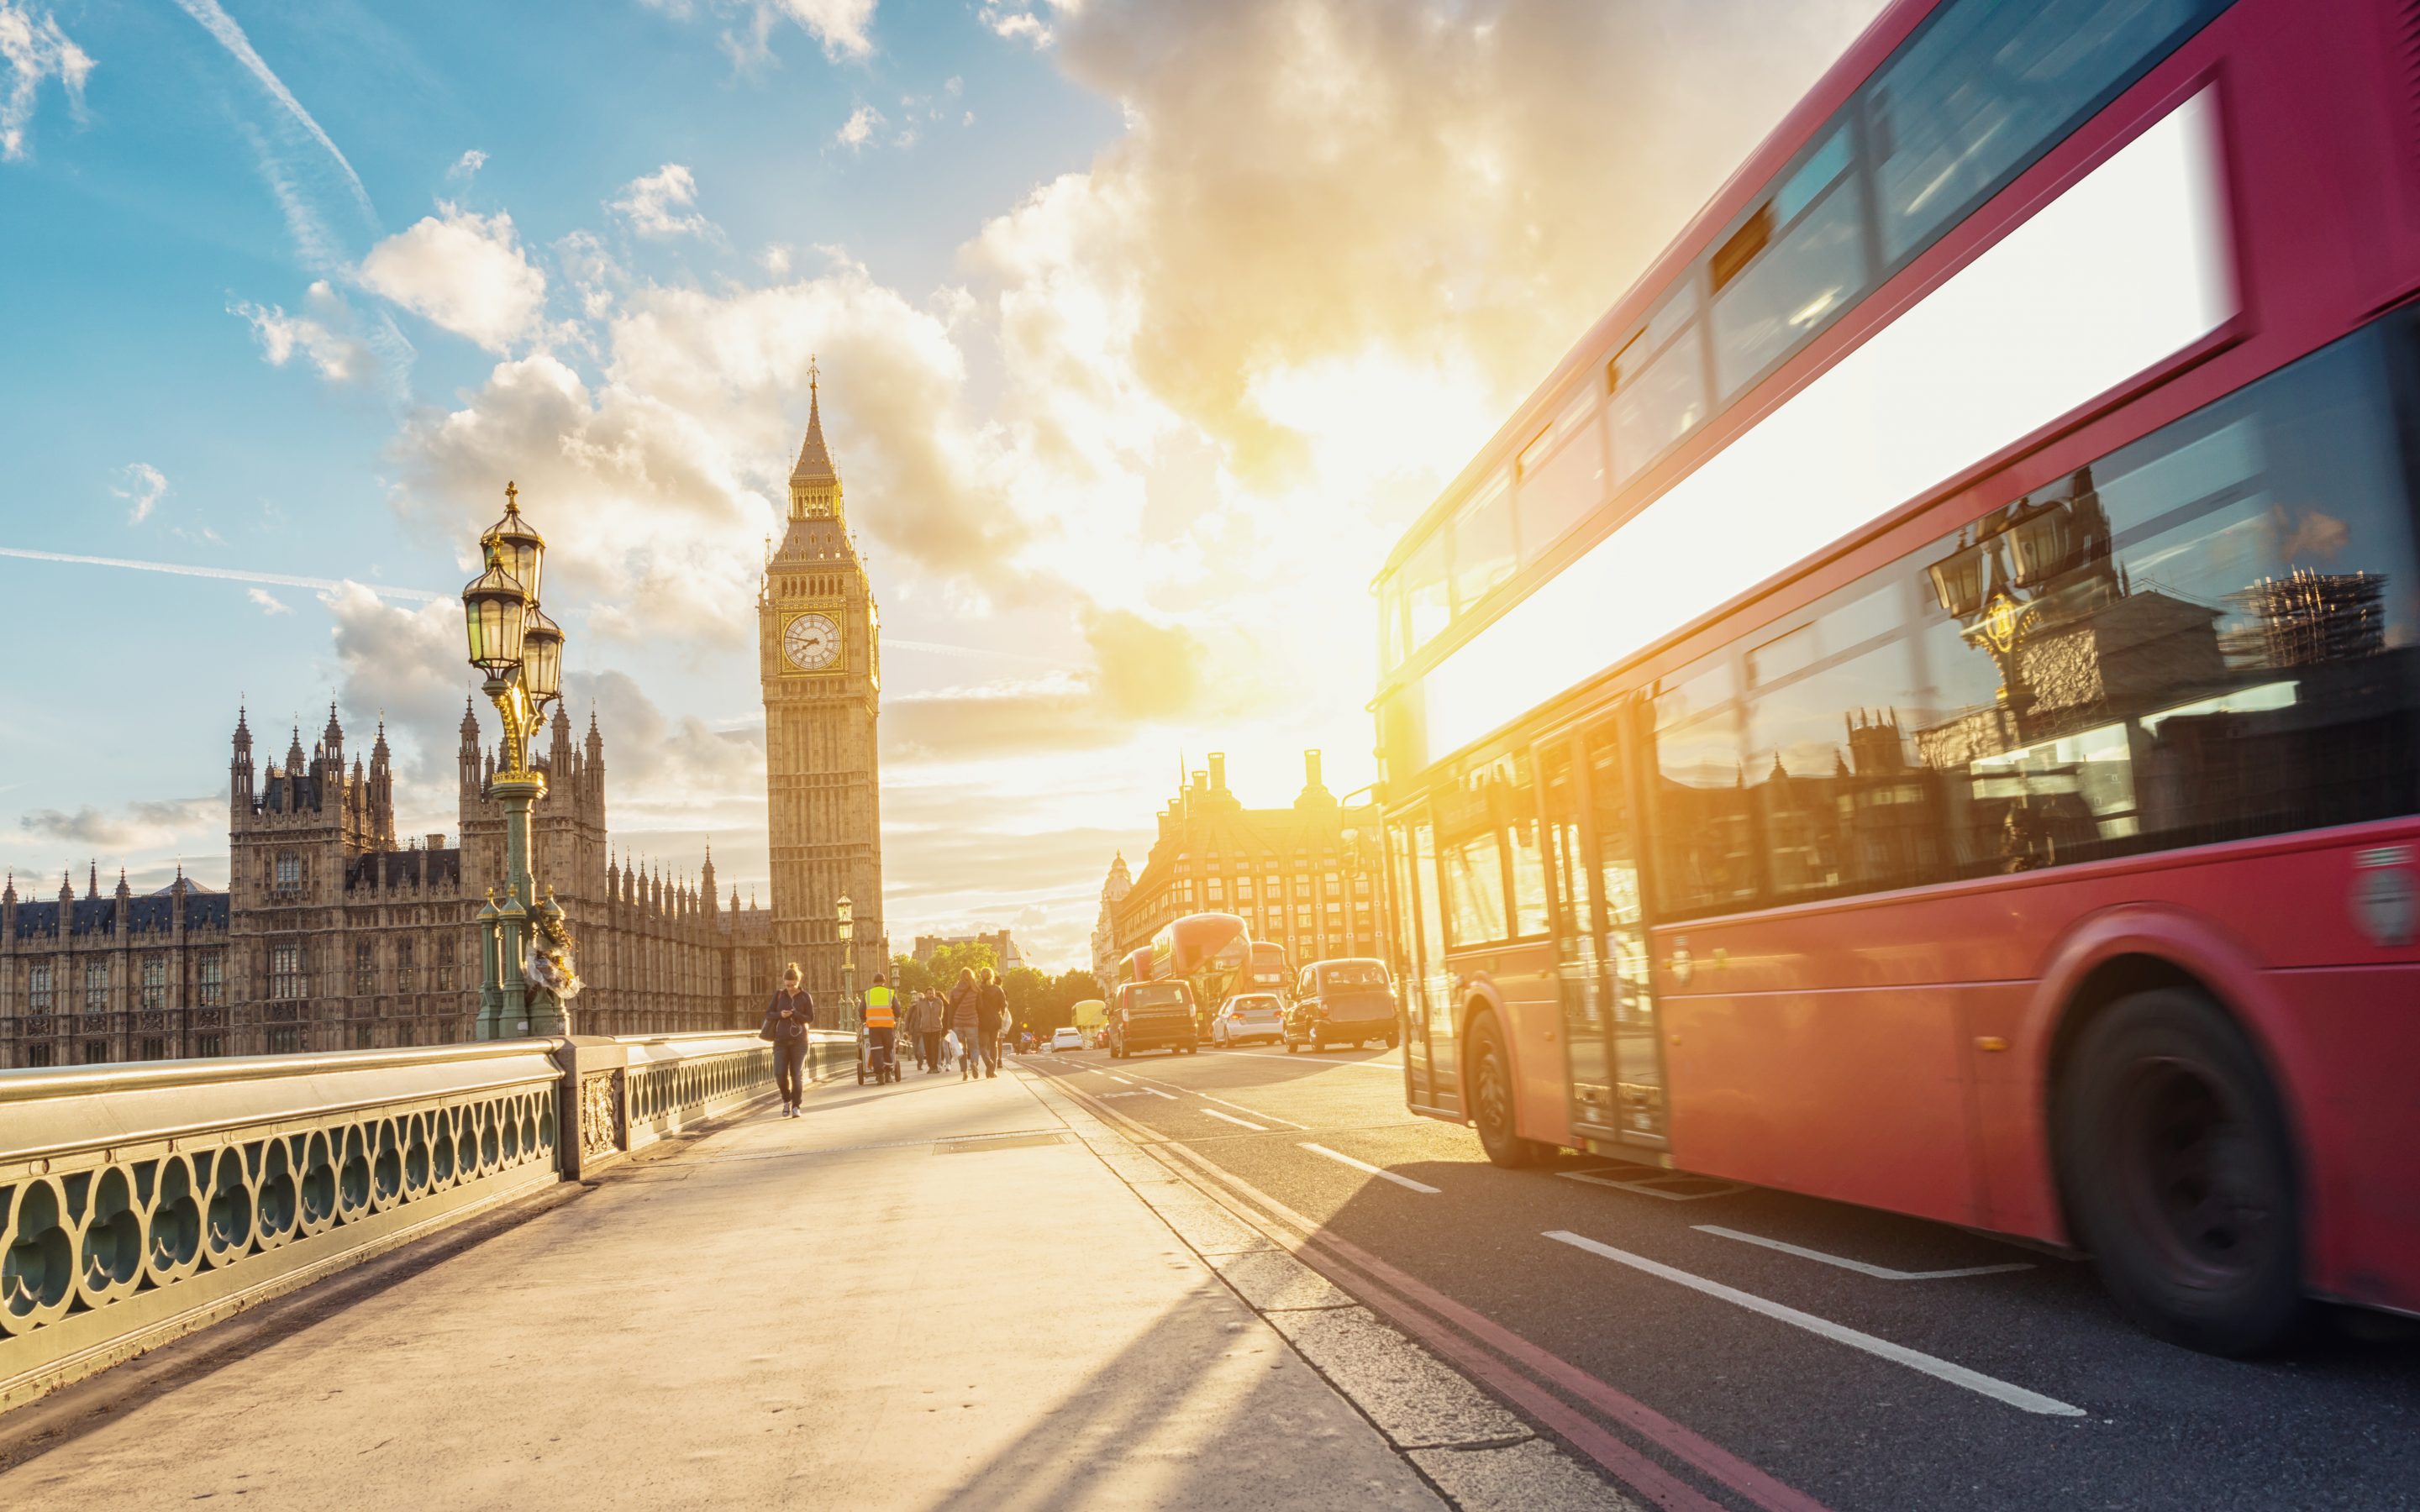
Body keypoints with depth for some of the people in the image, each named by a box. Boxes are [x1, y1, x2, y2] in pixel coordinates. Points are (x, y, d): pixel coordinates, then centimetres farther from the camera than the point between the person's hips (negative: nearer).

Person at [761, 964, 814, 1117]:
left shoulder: (805, 997, 0)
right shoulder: (779, 995, 4)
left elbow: (811, 1018, 0)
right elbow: (768, 1014, 7)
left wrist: (796, 1015, -18)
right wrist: (780, 1014, -14)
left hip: (799, 1041, -1)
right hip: (781, 1040, 1)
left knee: (796, 1075, -3)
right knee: (780, 1074, -7)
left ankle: (795, 1106, 8)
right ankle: (786, 1100, 19)